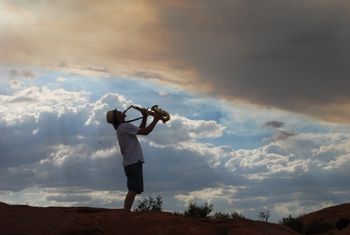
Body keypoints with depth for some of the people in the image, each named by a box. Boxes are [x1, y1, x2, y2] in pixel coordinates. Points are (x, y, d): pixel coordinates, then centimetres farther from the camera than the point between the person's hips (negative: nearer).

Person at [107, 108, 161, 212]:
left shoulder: (121, 128, 20)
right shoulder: (125, 126, -11)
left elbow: (140, 129, 27)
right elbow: (145, 132, -13)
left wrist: (145, 117, 17)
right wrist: (155, 120, -3)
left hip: (130, 163, 10)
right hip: (134, 162, -10)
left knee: (132, 190, 11)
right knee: (133, 190, -15)